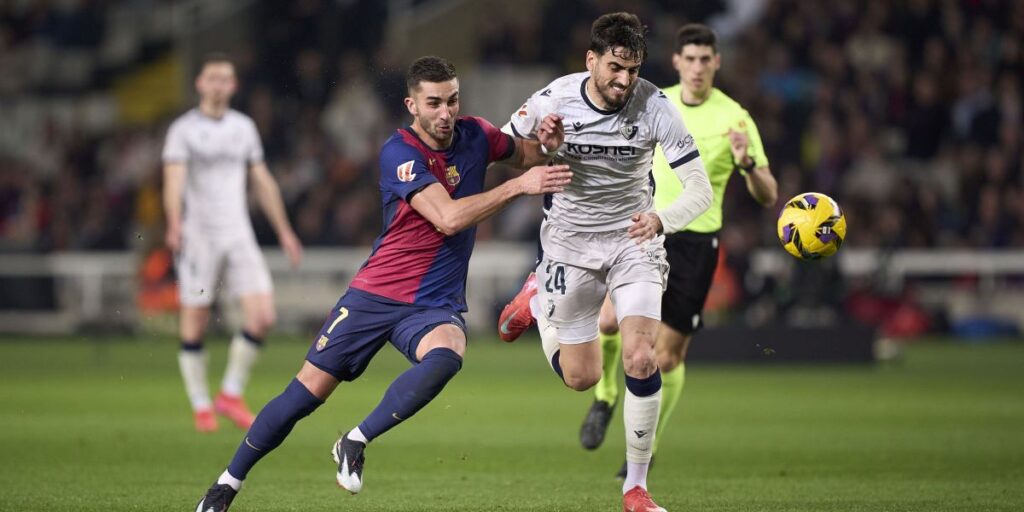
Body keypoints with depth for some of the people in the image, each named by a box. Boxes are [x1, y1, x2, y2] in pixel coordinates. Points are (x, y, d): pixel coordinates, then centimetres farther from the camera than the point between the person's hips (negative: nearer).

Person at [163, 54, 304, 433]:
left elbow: (262, 181, 19)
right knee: (195, 324, -1)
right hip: (197, 235, -4)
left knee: (262, 316, -9)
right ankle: (201, 406, 12)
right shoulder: (183, 130, -5)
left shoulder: (244, 127, 12)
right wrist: (175, 224, -35)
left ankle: (231, 394, 5)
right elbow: (173, 180, -18)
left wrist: (283, 230, 18)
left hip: (238, 234, 4)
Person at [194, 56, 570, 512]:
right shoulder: (400, 153, -14)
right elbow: (448, 218, -25)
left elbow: (522, 153, 24)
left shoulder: (475, 135, 2)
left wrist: (546, 143, 1)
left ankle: (355, 443, -17)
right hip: (376, 295, -3)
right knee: (308, 390, -3)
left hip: (437, 304, 3)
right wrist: (518, 186, -25)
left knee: (445, 356, -33)